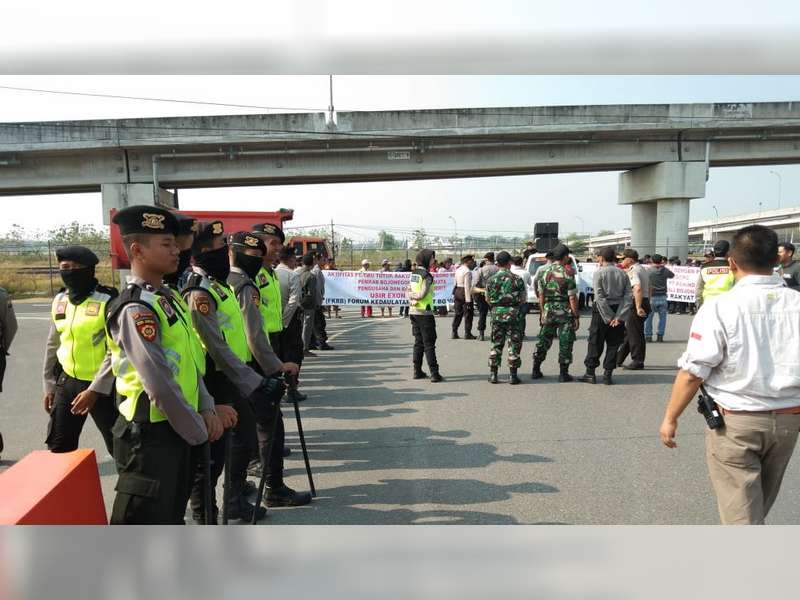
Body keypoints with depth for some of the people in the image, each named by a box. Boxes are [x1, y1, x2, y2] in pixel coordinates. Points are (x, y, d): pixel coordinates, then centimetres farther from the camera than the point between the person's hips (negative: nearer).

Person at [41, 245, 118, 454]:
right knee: (58, 449, 15)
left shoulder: (108, 301, -15)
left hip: (101, 385, -6)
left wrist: (95, 389, -19)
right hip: (67, 382, 6)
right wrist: (49, 385, 17)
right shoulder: (59, 300, 6)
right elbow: (53, 345, 16)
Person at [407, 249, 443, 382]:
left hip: (413, 312, 8)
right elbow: (422, 295, -18)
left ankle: (417, 371, 17)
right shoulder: (426, 276, -14)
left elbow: (408, 292, 9)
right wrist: (414, 295, -1)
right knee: (429, 344, -4)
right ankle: (434, 373, -3)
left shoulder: (413, 274, 10)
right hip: (424, 313, -8)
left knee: (418, 342, 14)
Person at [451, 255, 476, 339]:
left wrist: (454, 294, 14)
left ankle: (454, 333, 14)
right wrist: (468, 300, -20)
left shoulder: (458, 270, 11)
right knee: (468, 313, 2)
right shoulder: (467, 271, -15)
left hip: (457, 291, 8)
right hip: (464, 292, -8)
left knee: (458, 313, 13)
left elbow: (455, 282, 12)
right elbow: (467, 286, -20)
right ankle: (467, 334, 6)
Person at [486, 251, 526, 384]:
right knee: (514, 345, 4)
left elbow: (488, 300, 7)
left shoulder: (491, 280, 0)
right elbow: (524, 299, -3)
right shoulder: (517, 279, -7)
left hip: (497, 314, 2)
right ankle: (513, 376, 6)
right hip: (514, 314, -2)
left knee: (496, 344, 11)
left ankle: (493, 374, 11)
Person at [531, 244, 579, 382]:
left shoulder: (544, 272, 4)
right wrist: (576, 316, -6)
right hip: (565, 313, -5)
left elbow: (541, 295, 8)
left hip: (548, 312, 5)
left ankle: (536, 371, 16)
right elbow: (572, 298, -13)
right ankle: (563, 374, 7)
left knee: (544, 341, 13)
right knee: (565, 343, 4)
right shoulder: (567, 274, -12)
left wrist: (542, 312, 16)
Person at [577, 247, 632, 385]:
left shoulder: (599, 273, -8)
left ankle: (590, 373, 10)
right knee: (613, 345, 10)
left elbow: (600, 297, -15)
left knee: (595, 343, 6)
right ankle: (607, 375, 11)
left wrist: (609, 317, -12)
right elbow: (628, 296, -4)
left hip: (601, 311, -4)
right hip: (618, 311, 4)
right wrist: (619, 317, -10)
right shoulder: (622, 274, 5)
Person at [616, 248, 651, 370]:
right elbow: (648, 287, 24)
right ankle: (618, 359, 24)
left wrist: (638, 307, -30)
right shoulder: (642, 269, 16)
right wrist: (646, 304, 28)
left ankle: (638, 362, 5)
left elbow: (637, 288, -30)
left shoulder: (632, 271, -16)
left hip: (636, 304, -10)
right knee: (628, 331, 16)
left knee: (635, 333, -2)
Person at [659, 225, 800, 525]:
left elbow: (692, 373, -17)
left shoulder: (720, 308, -16)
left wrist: (670, 418, -6)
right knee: (759, 505, 26)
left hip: (735, 421, -5)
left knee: (742, 512, 5)